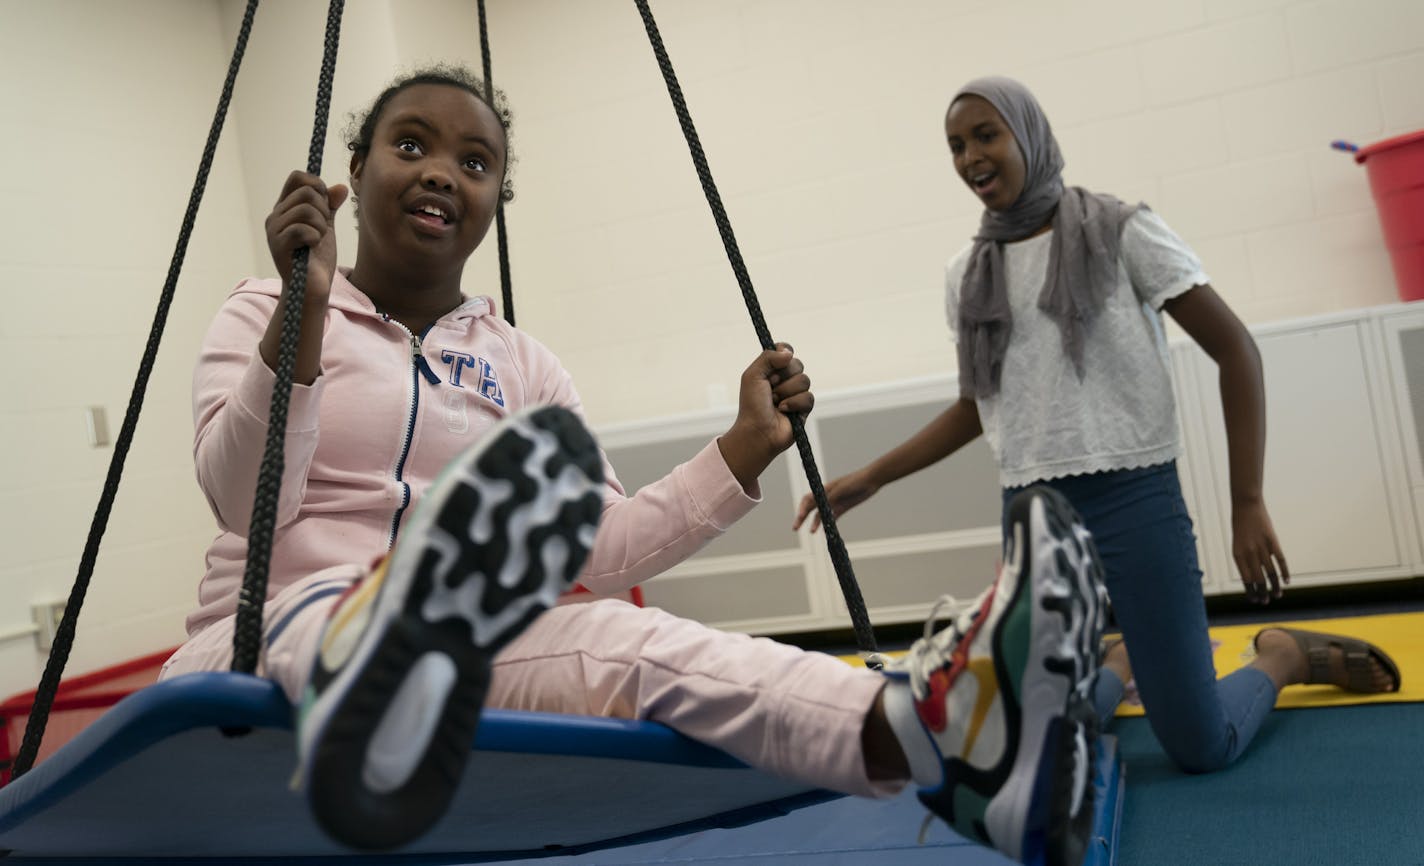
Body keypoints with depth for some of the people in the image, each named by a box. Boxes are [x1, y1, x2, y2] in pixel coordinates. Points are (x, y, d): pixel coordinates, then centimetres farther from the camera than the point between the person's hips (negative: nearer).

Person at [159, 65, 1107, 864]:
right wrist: (301, 310, -25)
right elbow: (243, 504, -13)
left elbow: (600, 553, 7)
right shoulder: (266, 313, 5)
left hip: (468, 657, 1)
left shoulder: (521, 364, 13)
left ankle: (928, 725, -57)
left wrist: (747, 450, -1)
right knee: (324, 606, -38)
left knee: (619, 641, -33)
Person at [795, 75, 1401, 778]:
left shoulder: (1117, 231, -3)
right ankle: (1118, 664, 36)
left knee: (1202, 749, -2)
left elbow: (1235, 351, -2)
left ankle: (1287, 655, 28)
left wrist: (1247, 504, -8)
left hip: (1133, 500, -4)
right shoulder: (967, 275, 9)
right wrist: (869, 479, 11)